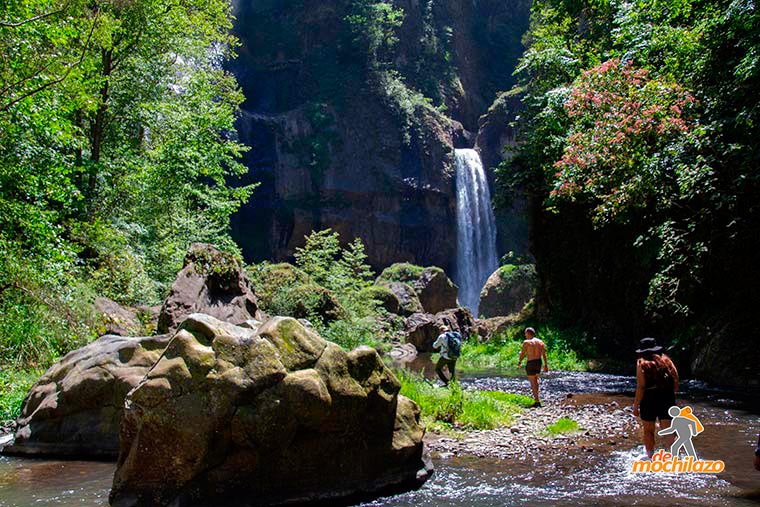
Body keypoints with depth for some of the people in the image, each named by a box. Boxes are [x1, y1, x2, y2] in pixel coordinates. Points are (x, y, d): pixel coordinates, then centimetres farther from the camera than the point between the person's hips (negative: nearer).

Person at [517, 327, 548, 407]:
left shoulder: (526, 342, -9)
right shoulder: (540, 342, 6)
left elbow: (522, 354, -7)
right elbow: (544, 354, 4)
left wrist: (519, 362, 8)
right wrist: (546, 365, 8)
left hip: (530, 363, -6)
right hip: (539, 362, 6)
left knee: (533, 382, 0)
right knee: (535, 379, 26)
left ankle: (537, 401, -2)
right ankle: (536, 397, 31)